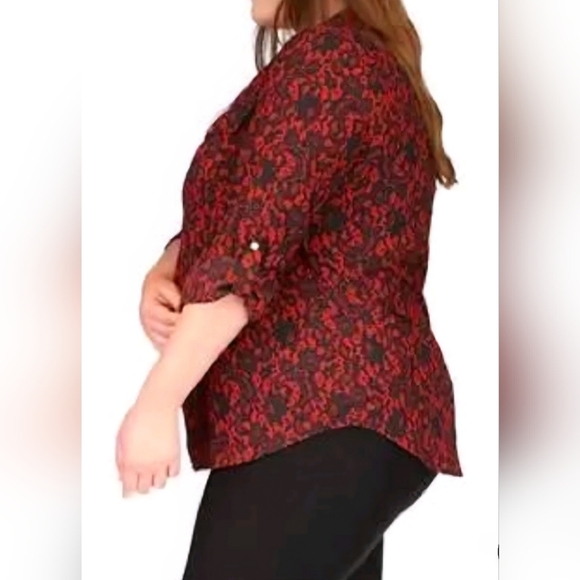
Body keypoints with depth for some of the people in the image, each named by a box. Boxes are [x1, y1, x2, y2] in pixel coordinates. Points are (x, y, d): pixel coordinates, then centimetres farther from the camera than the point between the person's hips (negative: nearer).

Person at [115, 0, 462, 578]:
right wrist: (161, 277, 1)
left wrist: (156, 402, -19)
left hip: (319, 418, -10)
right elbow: (220, 220, 21)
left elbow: (253, 247, -19)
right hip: (348, 410, 10)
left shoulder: (327, 60, -10)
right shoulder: (365, 62, 23)